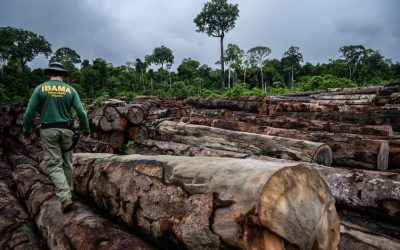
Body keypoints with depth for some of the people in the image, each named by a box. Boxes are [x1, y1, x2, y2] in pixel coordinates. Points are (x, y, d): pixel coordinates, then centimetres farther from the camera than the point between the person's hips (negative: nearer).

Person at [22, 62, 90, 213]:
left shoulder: (40, 89, 0)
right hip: (66, 130, 2)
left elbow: (29, 112, -2)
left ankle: (65, 197, -16)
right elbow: (81, 112, -3)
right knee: (67, 163, 15)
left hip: (48, 130, -1)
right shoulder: (70, 89, 2)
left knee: (54, 165, -1)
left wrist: (26, 132, 8)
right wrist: (86, 131, 6)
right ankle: (68, 192, 27)